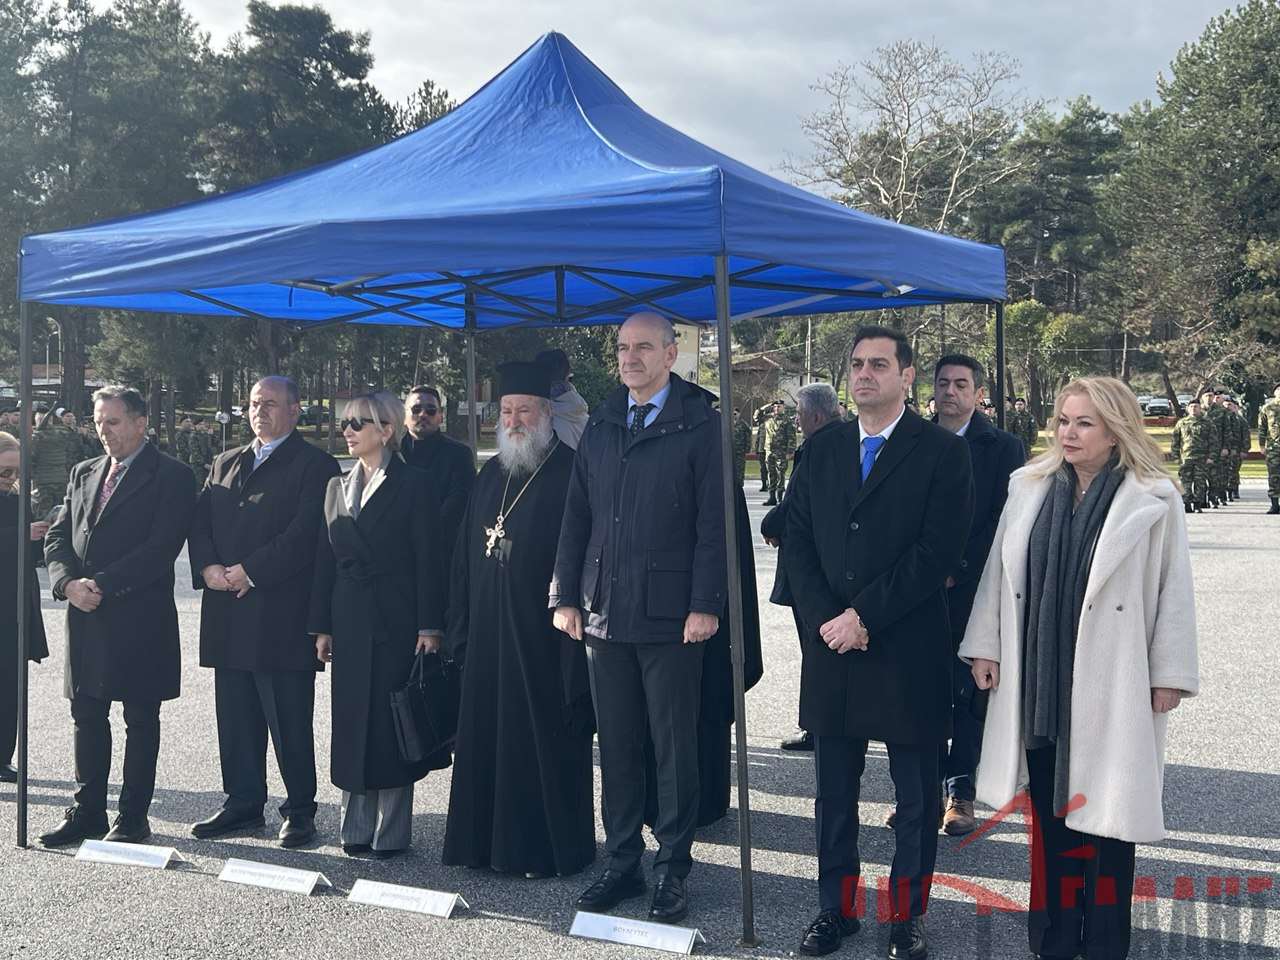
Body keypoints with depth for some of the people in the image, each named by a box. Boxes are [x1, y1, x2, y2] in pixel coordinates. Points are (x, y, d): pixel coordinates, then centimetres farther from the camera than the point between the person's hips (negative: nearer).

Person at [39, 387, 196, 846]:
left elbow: (160, 548, -16)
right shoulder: (84, 473, 14)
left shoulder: (170, 476, -7)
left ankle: (133, 817, 13)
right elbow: (57, 537, 11)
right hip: (86, 618, 6)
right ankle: (88, 811, 23)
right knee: (87, 717, 12)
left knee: (140, 722, 5)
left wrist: (102, 585, -18)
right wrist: (69, 582, -9)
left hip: (140, 619, -6)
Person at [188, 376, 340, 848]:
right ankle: (242, 803, 23)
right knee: (236, 717, 12)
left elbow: (305, 533, -13)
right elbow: (200, 522, 13)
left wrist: (249, 571, -15)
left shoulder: (314, 465, -3)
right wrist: (209, 568, -5)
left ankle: (300, 809, 11)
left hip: (283, 614, -6)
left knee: (289, 720, 0)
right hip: (229, 615, 6)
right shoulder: (225, 463, 19)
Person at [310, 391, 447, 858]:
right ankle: (356, 828, 17)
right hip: (350, 621, 5)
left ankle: (392, 832, 9)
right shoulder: (338, 487, 12)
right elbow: (325, 560, 12)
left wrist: (429, 626, -14)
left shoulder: (411, 485, -5)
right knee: (352, 720, 8)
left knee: (391, 720, -1)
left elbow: (428, 559, -9)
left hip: (396, 621, -5)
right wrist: (322, 626, 8)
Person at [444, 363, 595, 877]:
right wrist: (460, 630, 11)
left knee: (545, 742, 1)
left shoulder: (570, 473, -7)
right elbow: (465, 558, 15)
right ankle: (487, 839, 24)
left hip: (542, 636, -6)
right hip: (488, 634, 7)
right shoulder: (491, 475, 13)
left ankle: (551, 846, 14)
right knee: (486, 735, 11)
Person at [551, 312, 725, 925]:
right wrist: (566, 595, 6)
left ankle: (673, 868, 16)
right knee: (616, 746, 12)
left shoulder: (699, 425, -4)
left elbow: (714, 522, -8)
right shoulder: (600, 427, 12)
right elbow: (577, 517, 12)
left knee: (674, 746, 5)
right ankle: (622, 863, 23)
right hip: (603, 613, 5)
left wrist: (706, 604, -14)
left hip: (669, 615, -5)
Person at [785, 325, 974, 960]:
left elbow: (937, 551, -13)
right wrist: (826, 620, -8)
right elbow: (797, 542, 6)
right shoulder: (821, 451, 10)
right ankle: (835, 907, 28)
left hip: (908, 651, -4)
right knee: (833, 793, 14)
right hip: (831, 647, 4)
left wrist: (864, 616, -15)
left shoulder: (942, 452, -4)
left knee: (916, 798, 9)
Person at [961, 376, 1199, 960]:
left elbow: (1173, 591, -4)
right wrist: (985, 646, 6)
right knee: (1050, 807, 11)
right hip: (1039, 678, 4)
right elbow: (999, 571, 9)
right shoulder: (1029, 489, 6)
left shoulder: (1153, 500, -5)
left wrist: (1169, 674, -5)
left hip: (1110, 682, -3)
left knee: (1105, 811, 6)